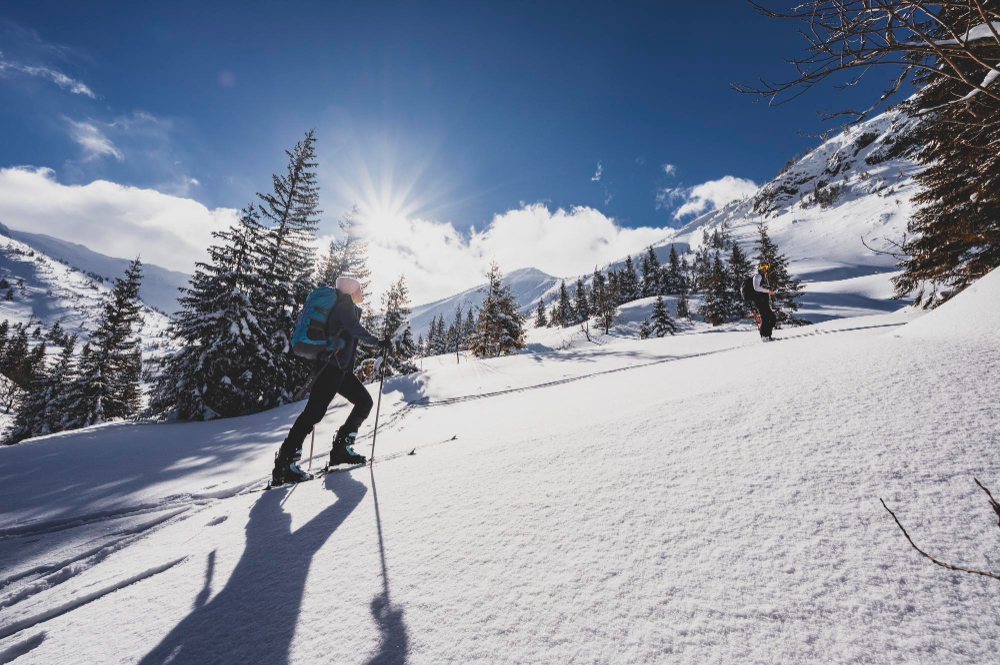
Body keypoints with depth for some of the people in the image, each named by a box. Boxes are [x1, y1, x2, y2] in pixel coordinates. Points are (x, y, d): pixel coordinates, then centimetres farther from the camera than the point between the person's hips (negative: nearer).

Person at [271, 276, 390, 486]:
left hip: (341, 368, 10)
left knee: (364, 401, 7)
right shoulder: (346, 305, -4)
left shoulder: (350, 308, 24)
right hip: (331, 365, -10)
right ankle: (285, 463, -9)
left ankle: (341, 448, 8)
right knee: (314, 411, -12)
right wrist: (378, 342, -12)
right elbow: (355, 329, -20)